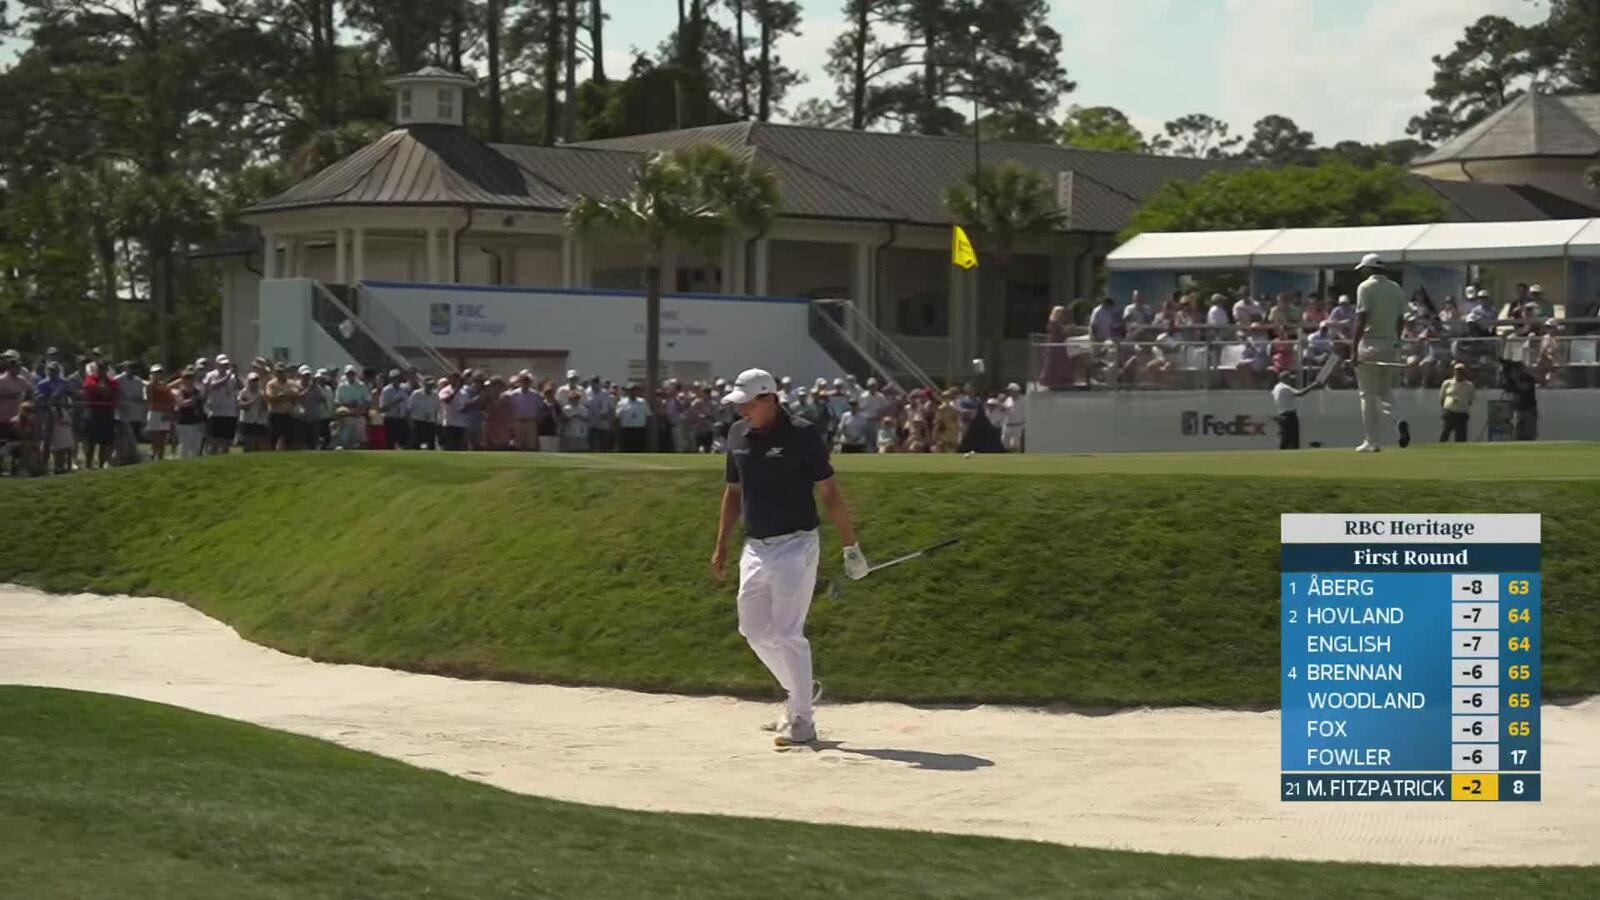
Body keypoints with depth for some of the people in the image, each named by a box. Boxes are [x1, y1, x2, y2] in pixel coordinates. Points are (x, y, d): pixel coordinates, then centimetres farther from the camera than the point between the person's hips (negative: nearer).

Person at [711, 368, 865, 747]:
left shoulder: (801, 434, -13)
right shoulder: (738, 434, 6)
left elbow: (829, 493, -10)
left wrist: (851, 547, -9)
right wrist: (721, 545, 16)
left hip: (795, 545, -7)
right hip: (755, 547, 7)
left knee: (787, 634, -9)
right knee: (754, 630, 11)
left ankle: (802, 721, -1)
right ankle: (801, 690, 32)